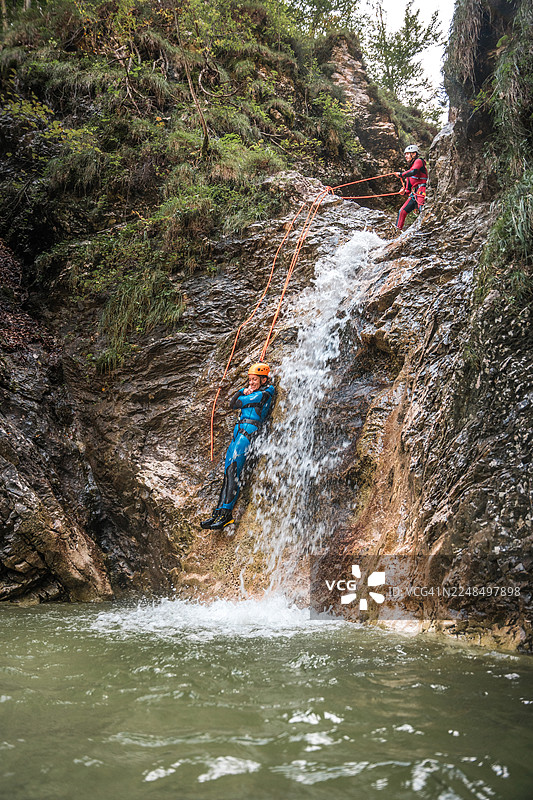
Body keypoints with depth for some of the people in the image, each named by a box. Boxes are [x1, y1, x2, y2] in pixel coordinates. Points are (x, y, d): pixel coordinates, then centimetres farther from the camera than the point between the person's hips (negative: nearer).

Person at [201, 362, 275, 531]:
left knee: (233, 471, -20)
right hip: (239, 430, 9)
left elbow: (239, 402, -5)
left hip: (249, 430, -9)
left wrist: (240, 398, 16)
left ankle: (227, 514, -24)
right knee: (228, 472, 2)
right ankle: (218, 512, -1)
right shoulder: (251, 392, 25)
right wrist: (242, 391, 3)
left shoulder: (266, 393, -3)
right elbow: (232, 404, 16)